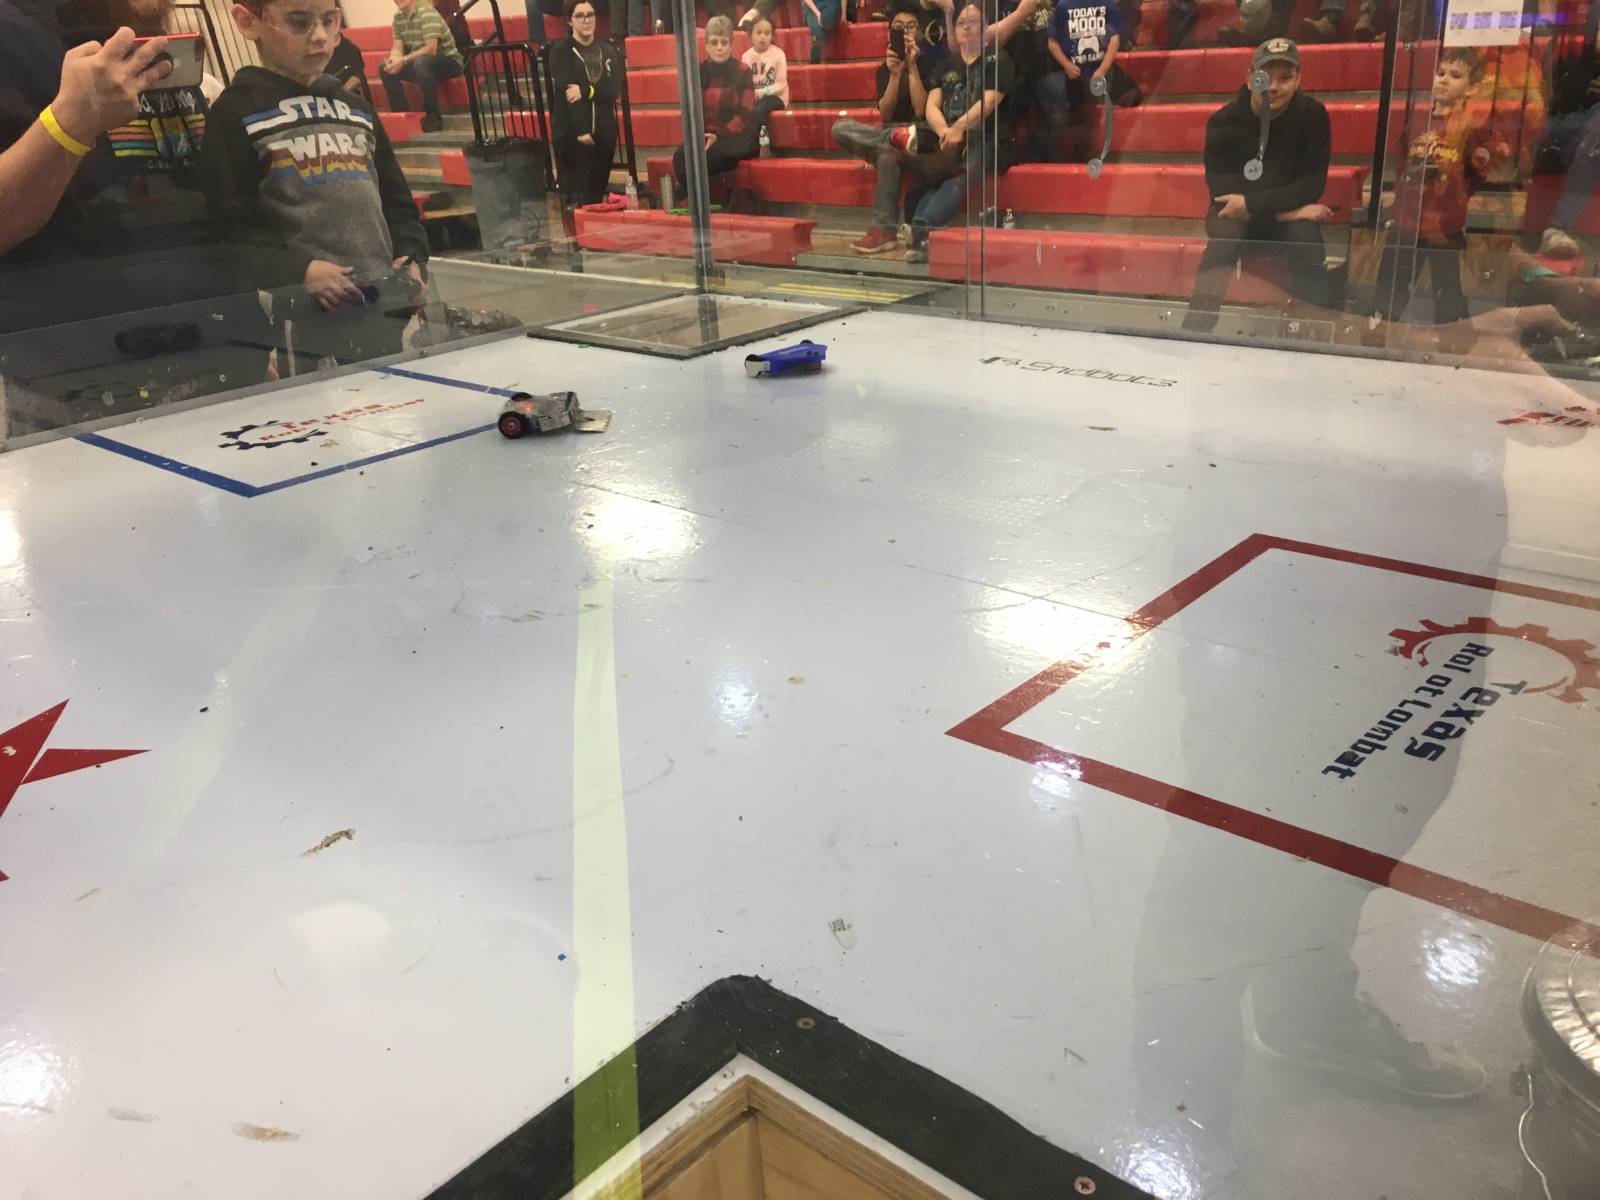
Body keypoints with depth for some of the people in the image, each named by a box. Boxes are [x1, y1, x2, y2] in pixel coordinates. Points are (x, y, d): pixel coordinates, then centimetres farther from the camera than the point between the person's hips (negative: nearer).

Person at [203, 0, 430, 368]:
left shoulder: (358, 111, 18)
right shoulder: (235, 114, -1)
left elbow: (397, 204, 21)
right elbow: (223, 231, -8)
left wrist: (411, 259, 2)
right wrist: (299, 271, -20)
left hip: (385, 312, 6)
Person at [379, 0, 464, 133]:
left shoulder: (426, 13, -20)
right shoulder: (398, 17, 2)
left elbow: (431, 49, -28)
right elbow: (397, 49, 0)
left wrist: (403, 60, -30)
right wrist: (393, 60, -23)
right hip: (419, 64, 7)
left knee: (421, 63, -37)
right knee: (384, 68, -7)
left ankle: (433, 116, -28)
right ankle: (402, 113, -4)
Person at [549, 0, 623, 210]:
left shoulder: (607, 49, 11)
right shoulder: (561, 51, -2)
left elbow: (615, 89, -3)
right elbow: (567, 93, -12)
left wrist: (585, 91, -19)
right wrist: (581, 131, -21)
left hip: (604, 131, 4)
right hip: (571, 132, -4)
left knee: (598, 193, 6)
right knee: (576, 197, -8)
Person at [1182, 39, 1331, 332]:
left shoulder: (1313, 114, -8)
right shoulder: (1224, 121, -11)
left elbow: (1313, 185, -12)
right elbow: (1220, 188, -12)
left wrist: (1253, 203, -26)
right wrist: (1284, 208, -21)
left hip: (1290, 213, 1)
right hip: (1235, 211, -1)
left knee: (1307, 241, -32)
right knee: (1222, 239, -34)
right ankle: (1195, 331, -33)